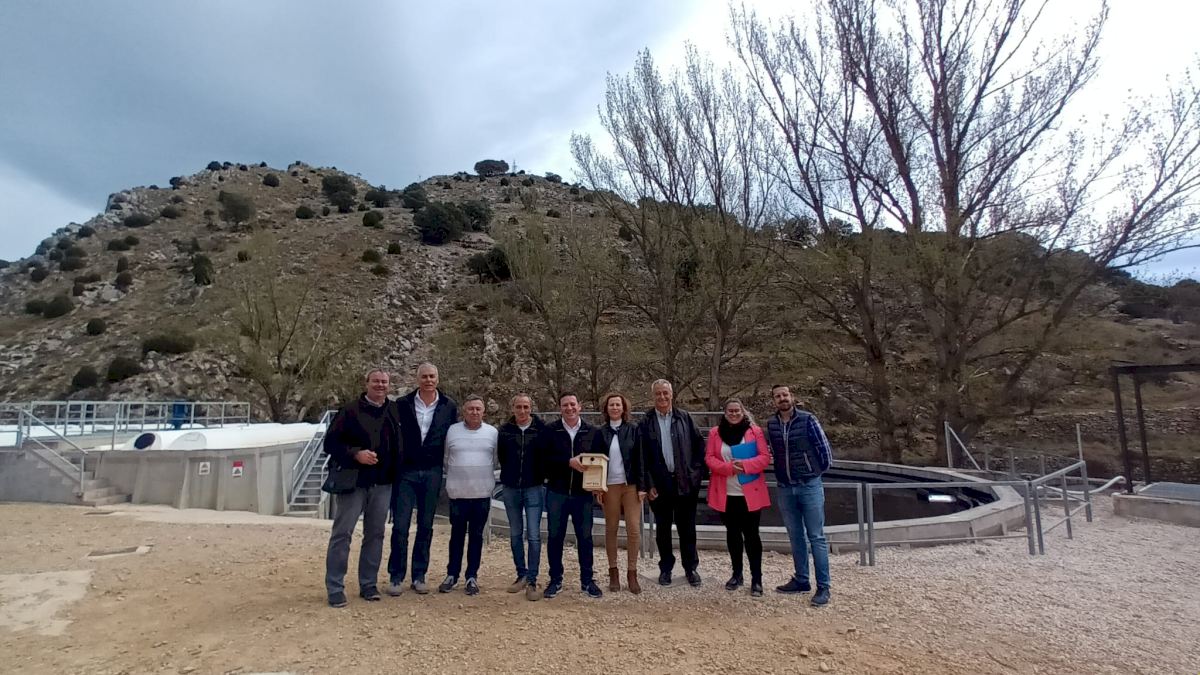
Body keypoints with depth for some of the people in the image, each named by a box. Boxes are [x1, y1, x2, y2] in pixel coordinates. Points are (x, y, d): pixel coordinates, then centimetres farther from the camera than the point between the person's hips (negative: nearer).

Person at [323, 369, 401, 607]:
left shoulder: (395, 412, 5)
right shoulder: (350, 411, -5)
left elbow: (399, 446, 14)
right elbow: (330, 443, -7)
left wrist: (395, 474, 5)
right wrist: (356, 454, -19)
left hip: (382, 484, 4)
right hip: (353, 482, -4)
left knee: (375, 534, 10)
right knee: (342, 533, 0)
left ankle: (369, 584, 22)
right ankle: (335, 589, 10)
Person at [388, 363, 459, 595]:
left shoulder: (449, 406, 1)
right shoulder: (402, 404, -2)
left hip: (432, 473, 1)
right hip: (405, 471, -1)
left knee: (426, 526, 9)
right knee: (400, 526, 0)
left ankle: (419, 576, 21)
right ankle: (396, 577, 13)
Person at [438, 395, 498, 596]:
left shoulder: (492, 432, 1)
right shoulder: (452, 430, 0)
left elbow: (495, 460, 9)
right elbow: (446, 459, 8)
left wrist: (484, 478, 10)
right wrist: (454, 477, 11)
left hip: (482, 493, 0)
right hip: (457, 492, 0)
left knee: (476, 536, 8)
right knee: (457, 535, 10)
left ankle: (472, 577, 18)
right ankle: (452, 575, 22)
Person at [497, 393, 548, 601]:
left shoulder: (541, 428, -5)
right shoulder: (505, 430, 2)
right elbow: (501, 456, 11)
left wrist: (541, 475, 1)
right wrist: (509, 475, 8)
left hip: (534, 488, -3)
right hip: (510, 488, 3)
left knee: (533, 535, -6)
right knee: (515, 534, 12)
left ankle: (532, 581, 3)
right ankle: (521, 575, 26)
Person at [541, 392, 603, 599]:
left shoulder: (591, 432, 3)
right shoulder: (550, 431, -2)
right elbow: (543, 458, -10)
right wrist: (568, 462, -20)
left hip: (583, 493, 1)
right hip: (556, 492, -1)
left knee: (585, 537, 8)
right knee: (555, 537, 9)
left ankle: (587, 580, 22)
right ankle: (555, 580, 23)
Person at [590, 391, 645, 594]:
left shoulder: (633, 430, 2)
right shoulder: (600, 432, 3)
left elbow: (640, 460, 1)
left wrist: (642, 486, -5)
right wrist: (597, 487, -4)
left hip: (631, 485, 0)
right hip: (609, 486, 0)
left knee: (634, 529, -3)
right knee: (611, 529, 8)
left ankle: (632, 573, 9)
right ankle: (613, 572, 20)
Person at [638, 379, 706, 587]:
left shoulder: (685, 418, 1)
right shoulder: (646, 423, -3)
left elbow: (699, 445, 4)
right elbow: (642, 456, -3)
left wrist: (698, 471, -2)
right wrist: (648, 484, -6)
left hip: (686, 482, 1)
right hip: (660, 484, 0)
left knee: (687, 527, 10)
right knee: (663, 528, 12)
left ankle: (691, 567, 25)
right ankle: (665, 568, 26)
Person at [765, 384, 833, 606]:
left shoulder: (807, 420, -10)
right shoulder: (770, 425, 2)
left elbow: (825, 450, -5)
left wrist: (815, 472, 5)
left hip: (810, 487, -4)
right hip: (785, 489, 4)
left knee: (816, 537, 1)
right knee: (796, 537, 14)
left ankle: (823, 587, 8)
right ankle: (801, 580, 26)